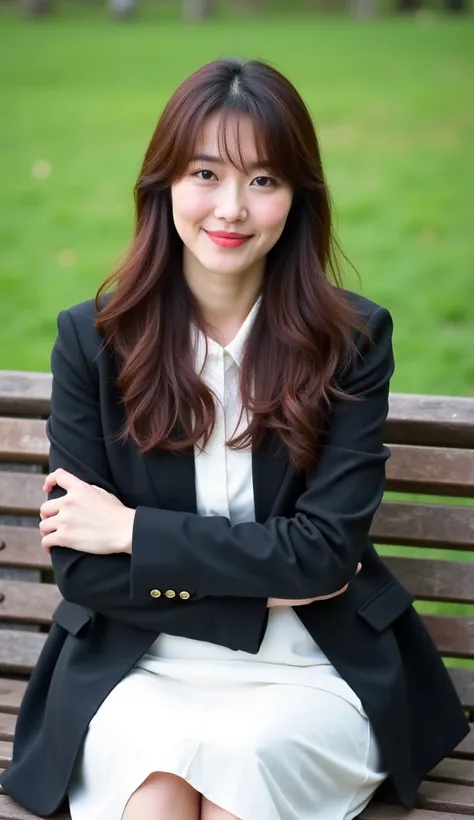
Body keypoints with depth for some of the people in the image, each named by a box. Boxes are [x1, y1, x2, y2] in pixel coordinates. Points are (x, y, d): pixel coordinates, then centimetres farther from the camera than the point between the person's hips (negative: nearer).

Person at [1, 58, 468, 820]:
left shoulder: (354, 337, -3)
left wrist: (135, 530, -10)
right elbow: (81, 569, -4)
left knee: (241, 757, -30)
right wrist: (264, 577, -11)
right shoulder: (92, 338, -2)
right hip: (138, 666, 0)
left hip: (311, 671, 0)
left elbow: (326, 550, -10)